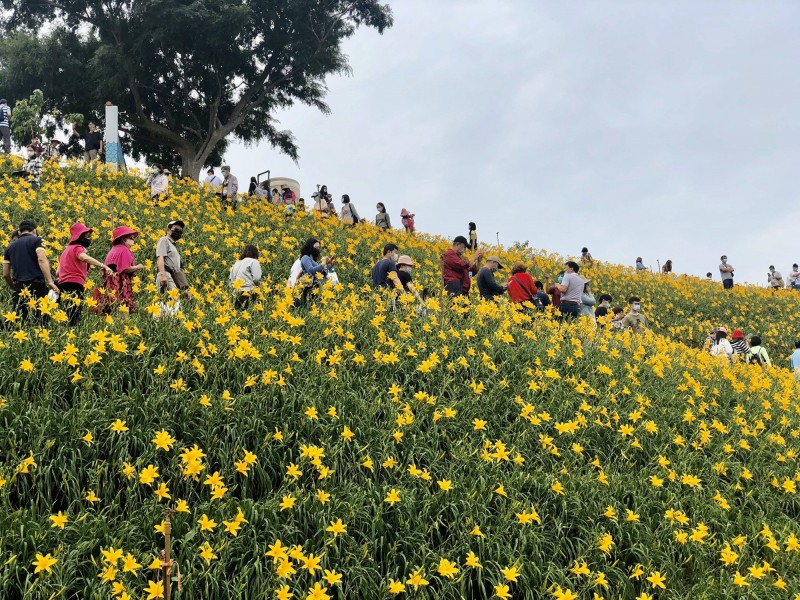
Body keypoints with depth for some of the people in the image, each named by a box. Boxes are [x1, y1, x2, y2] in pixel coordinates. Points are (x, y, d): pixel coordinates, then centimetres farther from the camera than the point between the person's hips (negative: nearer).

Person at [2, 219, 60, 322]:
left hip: (18, 288, 4)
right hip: (37, 286, -4)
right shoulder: (36, 240, 5)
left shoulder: (10, 247, 18)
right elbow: (41, 259, -13)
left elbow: (5, 274, 16)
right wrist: (50, 282, -20)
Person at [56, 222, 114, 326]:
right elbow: (84, 257, -25)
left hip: (63, 285, 9)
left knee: (67, 317, 8)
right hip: (74, 286, -9)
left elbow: (57, 273, 28)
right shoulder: (77, 248, 0)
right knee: (73, 318, -17)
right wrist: (103, 266, -34)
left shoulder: (67, 249, 28)